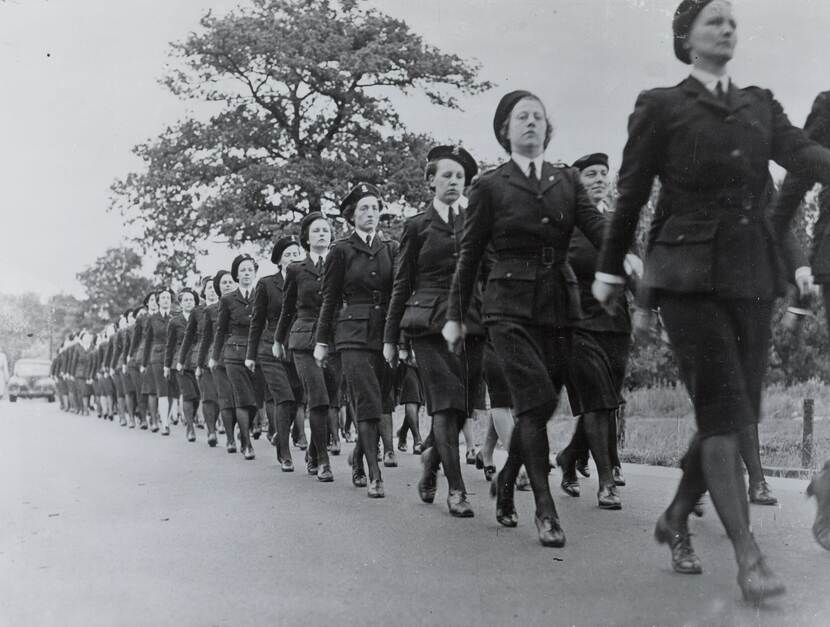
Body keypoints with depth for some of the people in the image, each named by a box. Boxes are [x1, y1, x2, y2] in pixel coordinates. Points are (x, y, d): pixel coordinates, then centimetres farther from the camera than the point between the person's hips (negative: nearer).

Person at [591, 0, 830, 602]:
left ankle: (676, 518, 27)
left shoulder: (760, 105, 16)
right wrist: (610, 270, 9)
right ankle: (748, 556, -5)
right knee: (723, 413, -11)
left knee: (736, 414, 8)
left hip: (752, 275, 5)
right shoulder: (661, 106, 4)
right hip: (689, 274, -5)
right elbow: (630, 195, 6)